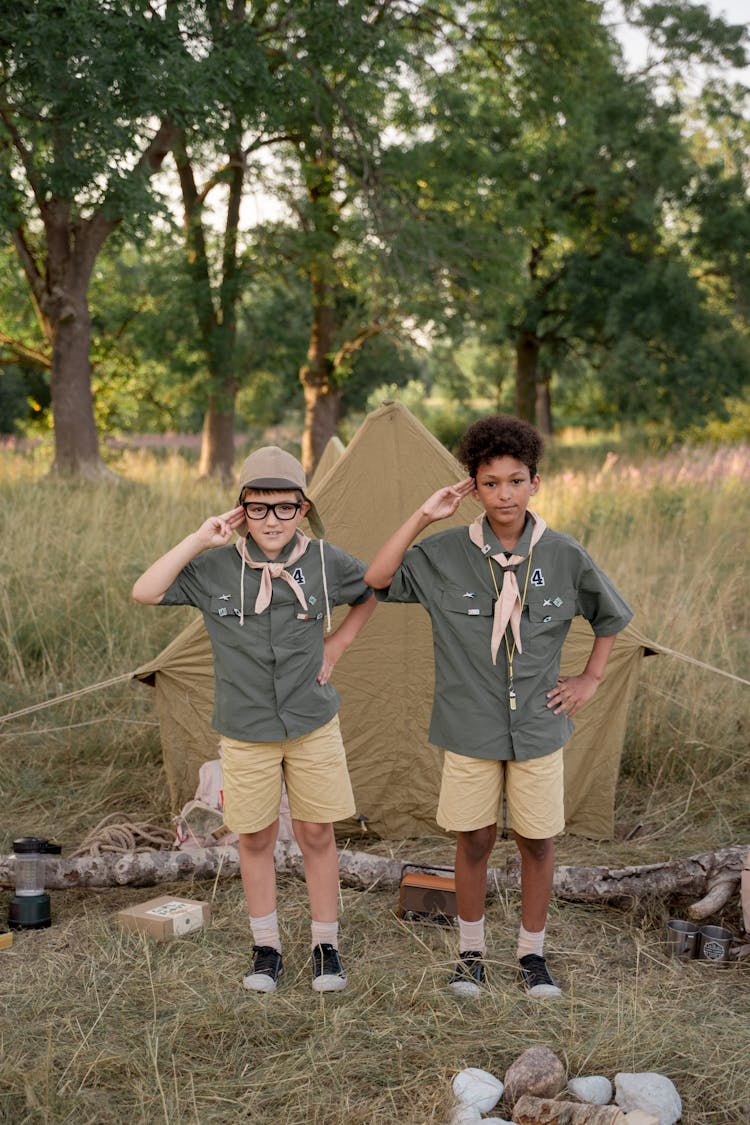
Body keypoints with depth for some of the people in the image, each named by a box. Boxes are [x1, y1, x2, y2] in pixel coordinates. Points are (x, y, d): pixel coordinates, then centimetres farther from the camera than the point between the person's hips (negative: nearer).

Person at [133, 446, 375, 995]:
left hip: (313, 724, 0)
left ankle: (326, 947, 22)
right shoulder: (215, 567, -9)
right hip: (245, 732, 0)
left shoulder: (327, 562, -6)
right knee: (256, 838, 10)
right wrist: (199, 540, -21)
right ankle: (267, 949, 26)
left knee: (317, 834, 7)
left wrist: (337, 646, 3)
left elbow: (370, 594, 13)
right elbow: (144, 593, -19)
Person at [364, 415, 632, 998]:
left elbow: (612, 615, 10)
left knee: (537, 839, 9)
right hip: (470, 727, 0)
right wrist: (423, 516, -18)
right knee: (474, 839, 9)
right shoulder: (446, 553, -7)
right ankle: (471, 952, 27)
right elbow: (376, 579, -16)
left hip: (539, 726, 1)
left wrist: (591, 678, 5)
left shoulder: (564, 555, -5)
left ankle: (533, 954, 26)